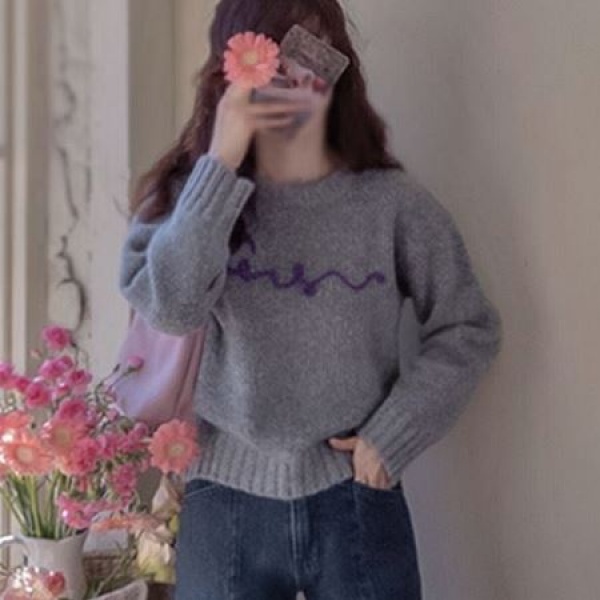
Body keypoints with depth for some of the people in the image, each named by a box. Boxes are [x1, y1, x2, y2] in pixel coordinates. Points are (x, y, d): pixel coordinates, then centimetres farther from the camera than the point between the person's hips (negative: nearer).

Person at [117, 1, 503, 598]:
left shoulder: (392, 201, -4)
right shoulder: (190, 195, -1)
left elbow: (468, 328, 2)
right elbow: (169, 306, -18)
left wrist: (391, 437, -6)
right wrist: (222, 162, -21)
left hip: (354, 501, 0)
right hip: (225, 503, 1)